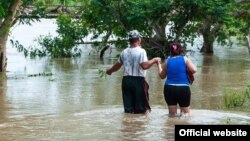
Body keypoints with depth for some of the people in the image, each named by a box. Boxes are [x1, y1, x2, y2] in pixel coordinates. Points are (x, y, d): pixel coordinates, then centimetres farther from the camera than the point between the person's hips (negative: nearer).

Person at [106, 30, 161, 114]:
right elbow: (144, 65, -21)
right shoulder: (141, 51, -9)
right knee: (142, 110, 1)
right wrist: (154, 60, -6)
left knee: (128, 109, 9)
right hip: (138, 80, -5)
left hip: (126, 80, 5)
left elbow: (118, 65, 21)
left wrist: (110, 71, 40)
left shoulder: (124, 52, 9)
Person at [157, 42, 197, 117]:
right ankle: (184, 114, -17)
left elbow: (162, 75, 14)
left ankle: (172, 114, -16)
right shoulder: (185, 59, -1)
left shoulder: (167, 61, 5)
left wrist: (159, 64, 28)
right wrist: (188, 73, 8)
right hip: (183, 88, -2)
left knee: (172, 113, 13)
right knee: (186, 112, 11)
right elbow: (194, 70, -13)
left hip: (169, 88, 2)